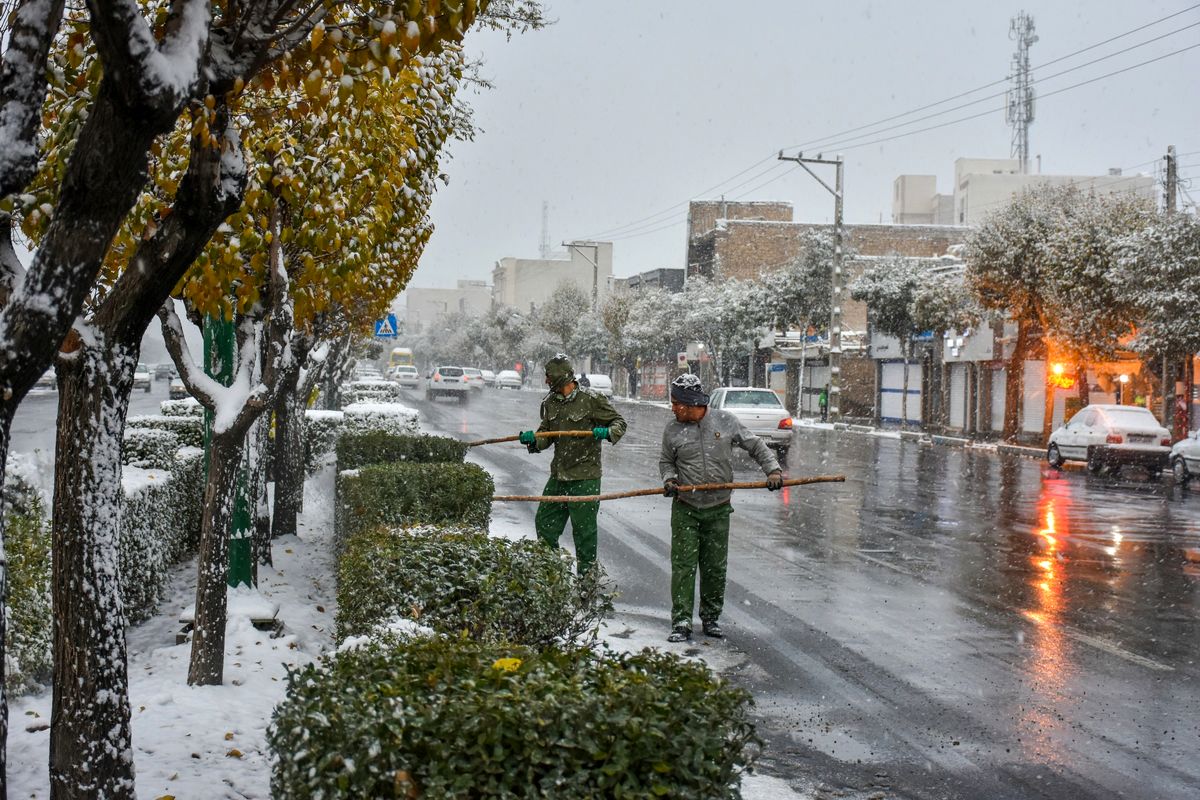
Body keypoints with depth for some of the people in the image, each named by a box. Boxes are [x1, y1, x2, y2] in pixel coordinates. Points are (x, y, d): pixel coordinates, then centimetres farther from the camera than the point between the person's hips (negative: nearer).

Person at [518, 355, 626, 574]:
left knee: (584, 528, 0)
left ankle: (587, 573, 14)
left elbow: (619, 421, -4)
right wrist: (533, 439, -7)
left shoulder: (590, 399, -11)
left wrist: (608, 432, -25)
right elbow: (546, 434, 14)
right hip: (558, 475, 7)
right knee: (545, 523, 10)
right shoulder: (550, 402, 8)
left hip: (585, 476, -7)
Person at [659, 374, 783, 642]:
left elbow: (756, 446, 6)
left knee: (715, 567, 6)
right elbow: (666, 461, 16)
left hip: (719, 511, 0)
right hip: (685, 510, 0)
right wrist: (669, 479, -5)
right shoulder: (673, 430, 1)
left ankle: (711, 617, 21)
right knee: (683, 565, -7)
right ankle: (681, 622, -4)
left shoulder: (725, 421, -2)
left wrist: (773, 469, -6)